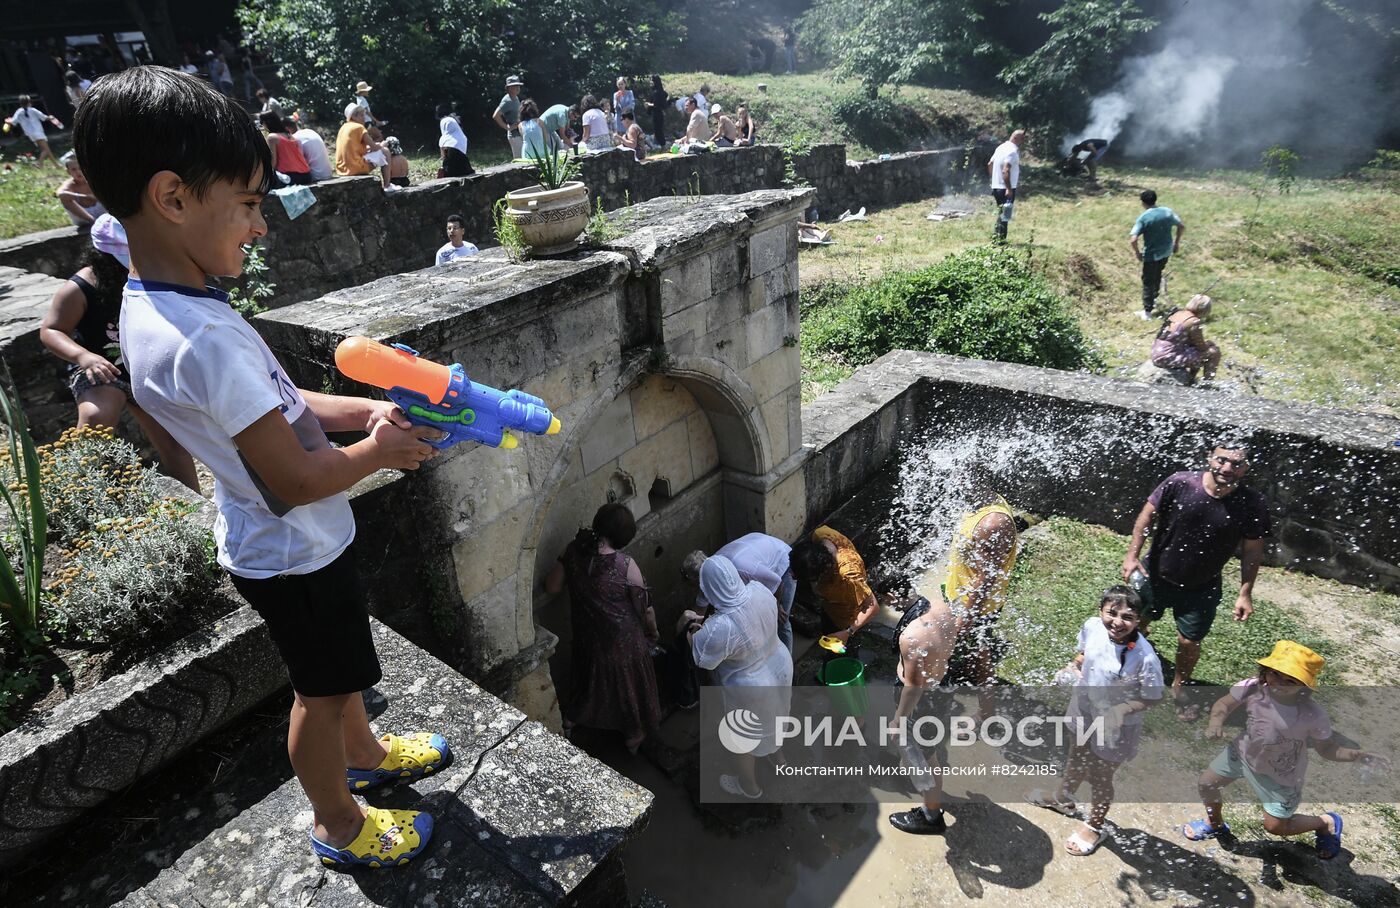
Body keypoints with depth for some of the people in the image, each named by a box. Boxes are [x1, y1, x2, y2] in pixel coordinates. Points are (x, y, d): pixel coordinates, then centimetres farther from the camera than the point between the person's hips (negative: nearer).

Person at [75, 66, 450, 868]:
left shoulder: (157, 307, -2)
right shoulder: (205, 339, -34)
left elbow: (278, 403, 6)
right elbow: (295, 479, -29)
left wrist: (366, 410, -4)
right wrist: (381, 451, -13)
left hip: (280, 539, 9)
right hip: (295, 552, -9)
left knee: (337, 668, 28)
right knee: (323, 689, 14)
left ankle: (364, 755, 53)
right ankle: (339, 826, 38)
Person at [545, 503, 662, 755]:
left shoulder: (574, 551, -18)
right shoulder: (625, 566, -31)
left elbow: (552, 586, -5)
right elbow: (645, 606, -16)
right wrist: (653, 631, 4)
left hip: (587, 635, 4)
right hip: (623, 640, -4)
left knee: (592, 677, 33)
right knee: (629, 684, 24)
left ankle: (570, 719, 53)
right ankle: (634, 734, 46)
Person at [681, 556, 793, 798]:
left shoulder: (720, 629, -39)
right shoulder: (760, 591, -21)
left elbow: (700, 659, -20)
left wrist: (691, 625, -5)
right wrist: (705, 623, -2)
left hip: (750, 690, -6)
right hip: (780, 666, 6)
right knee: (771, 715, 36)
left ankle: (749, 786, 51)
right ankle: (776, 755, 65)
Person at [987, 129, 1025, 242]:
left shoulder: (1001, 147, 13)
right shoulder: (1012, 151, -15)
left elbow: (990, 165, 20)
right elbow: (1006, 171, -26)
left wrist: (995, 179, 26)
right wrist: (1009, 189, -27)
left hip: (996, 186, 9)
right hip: (1006, 188, -9)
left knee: (1001, 214, 17)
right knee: (1005, 215, -5)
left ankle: (997, 237, 21)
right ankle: (1001, 239, -4)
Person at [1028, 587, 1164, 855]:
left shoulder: (1145, 658, -34)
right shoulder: (1092, 626, -21)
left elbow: (1151, 697, -20)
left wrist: (1119, 710, -31)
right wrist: (1074, 665, -12)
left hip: (1115, 727, -5)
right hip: (1084, 709, 5)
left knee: (1100, 776, 19)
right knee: (1076, 759, 31)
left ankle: (1095, 825, 49)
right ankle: (1064, 798, 61)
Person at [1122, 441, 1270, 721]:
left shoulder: (1253, 506, -18)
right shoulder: (1179, 483, -22)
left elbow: (1253, 551, -6)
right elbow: (1148, 515, -10)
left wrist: (1245, 593, -6)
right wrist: (1133, 555, -13)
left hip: (1202, 588, 0)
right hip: (1156, 575, 0)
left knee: (1190, 642, 11)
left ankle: (1177, 690, 40)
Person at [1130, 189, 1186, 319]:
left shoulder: (1143, 218, -19)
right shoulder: (1167, 211, -4)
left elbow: (1132, 240, -27)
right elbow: (1182, 227, 3)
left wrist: (1137, 253, -10)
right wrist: (1177, 242, 16)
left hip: (1151, 254, -5)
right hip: (1166, 251, 5)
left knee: (1148, 281, 7)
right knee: (1157, 274, 28)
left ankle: (1147, 311, 11)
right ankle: (1154, 298, 46)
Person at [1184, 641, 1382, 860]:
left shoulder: (1313, 716, -32)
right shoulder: (1252, 688, -27)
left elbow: (1327, 749, -18)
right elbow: (1224, 704, -12)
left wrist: (1358, 755, -35)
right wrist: (1216, 721, -31)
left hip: (1279, 775, -3)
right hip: (1242, 753, 4)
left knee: (1275, 826, 9)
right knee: (1206, 784, 16)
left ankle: (1327, 822, 39)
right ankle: (1214, 824, 50)